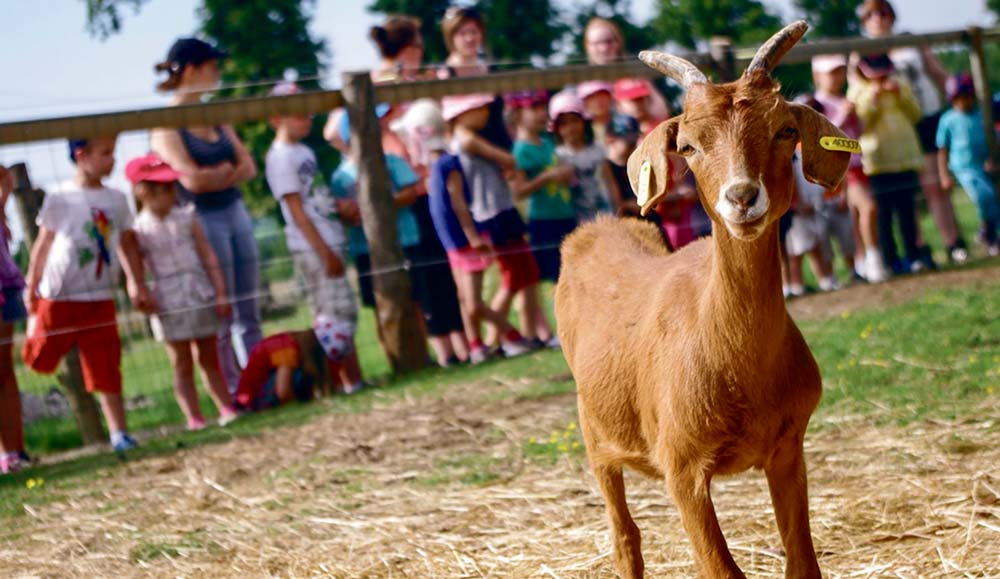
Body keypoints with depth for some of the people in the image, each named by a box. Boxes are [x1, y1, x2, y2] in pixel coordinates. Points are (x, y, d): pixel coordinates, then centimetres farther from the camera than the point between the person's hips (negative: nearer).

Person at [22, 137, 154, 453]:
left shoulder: (116, 200, 5)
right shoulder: (60, 198, -6)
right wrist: (31, 287, -2)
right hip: (59, 297, -3)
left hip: (100, 300, 3)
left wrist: (138, 286, 8)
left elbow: (128, 245, 12)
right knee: (37, 356, 6)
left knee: (107, 369, 1)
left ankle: (119, 432, 3)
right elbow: (44, 243, -2)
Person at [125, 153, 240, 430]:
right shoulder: (139, 230, -6)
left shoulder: (186, 219, 3)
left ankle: (226, 408, 17)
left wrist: (220, 292, -1)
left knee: (209, 359, 12)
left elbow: (208, 256, 3)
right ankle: (194, 418, 6)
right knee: (182, 364, 4)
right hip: (169, 303, -3)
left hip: (200, 297, 3)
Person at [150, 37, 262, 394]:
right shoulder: (167, 126, -10)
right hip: (203, 220, -7)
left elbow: (247, 167, 7)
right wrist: (228, 172, -3)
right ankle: (232, 391, 3)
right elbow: (192, 180, -19)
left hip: (235, 211, 7)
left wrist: (217, 175, -10)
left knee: (248, 314, 10)